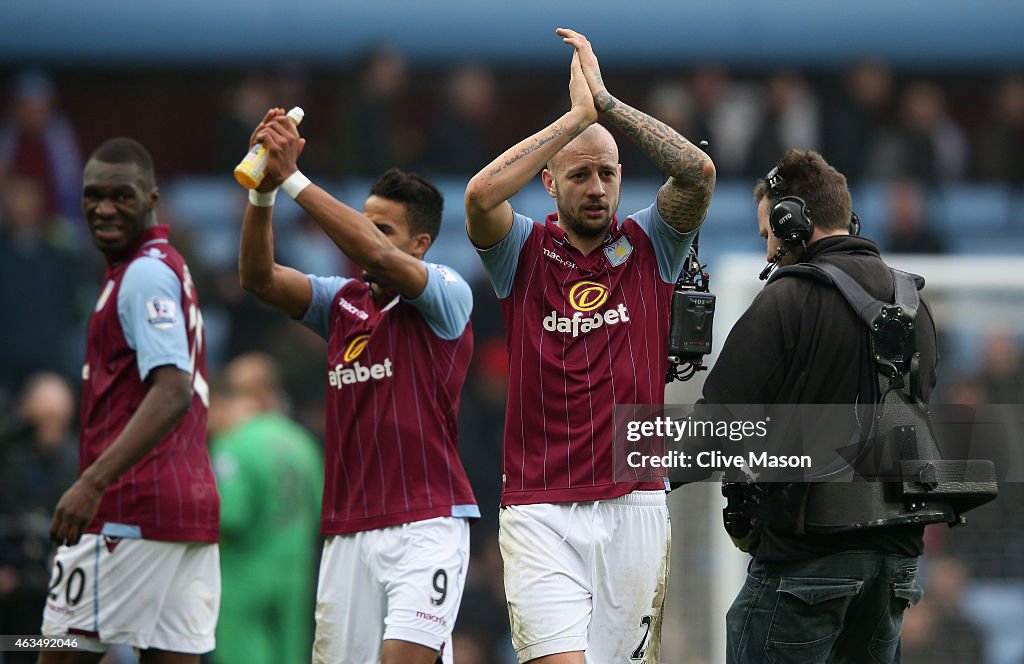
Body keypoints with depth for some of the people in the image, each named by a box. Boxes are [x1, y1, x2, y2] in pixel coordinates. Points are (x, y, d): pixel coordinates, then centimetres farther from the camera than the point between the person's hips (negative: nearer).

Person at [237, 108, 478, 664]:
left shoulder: (448, 295, -3)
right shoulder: (342, 302, 15)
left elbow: (376, 256, -19)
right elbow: (258, 278, 3)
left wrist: (294, 179, -19)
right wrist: (263, 189, -12)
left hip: (426, 525, -6)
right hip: (347, 530, 6)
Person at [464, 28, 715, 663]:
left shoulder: (649, 247, 8)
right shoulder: (526, 252, 5)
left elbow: (699, 171, -10)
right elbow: (481, 194, -16)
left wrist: (607, 101, -12)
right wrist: (578, 114, -15)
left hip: (634, 506, 2)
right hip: (540, 510, -2)